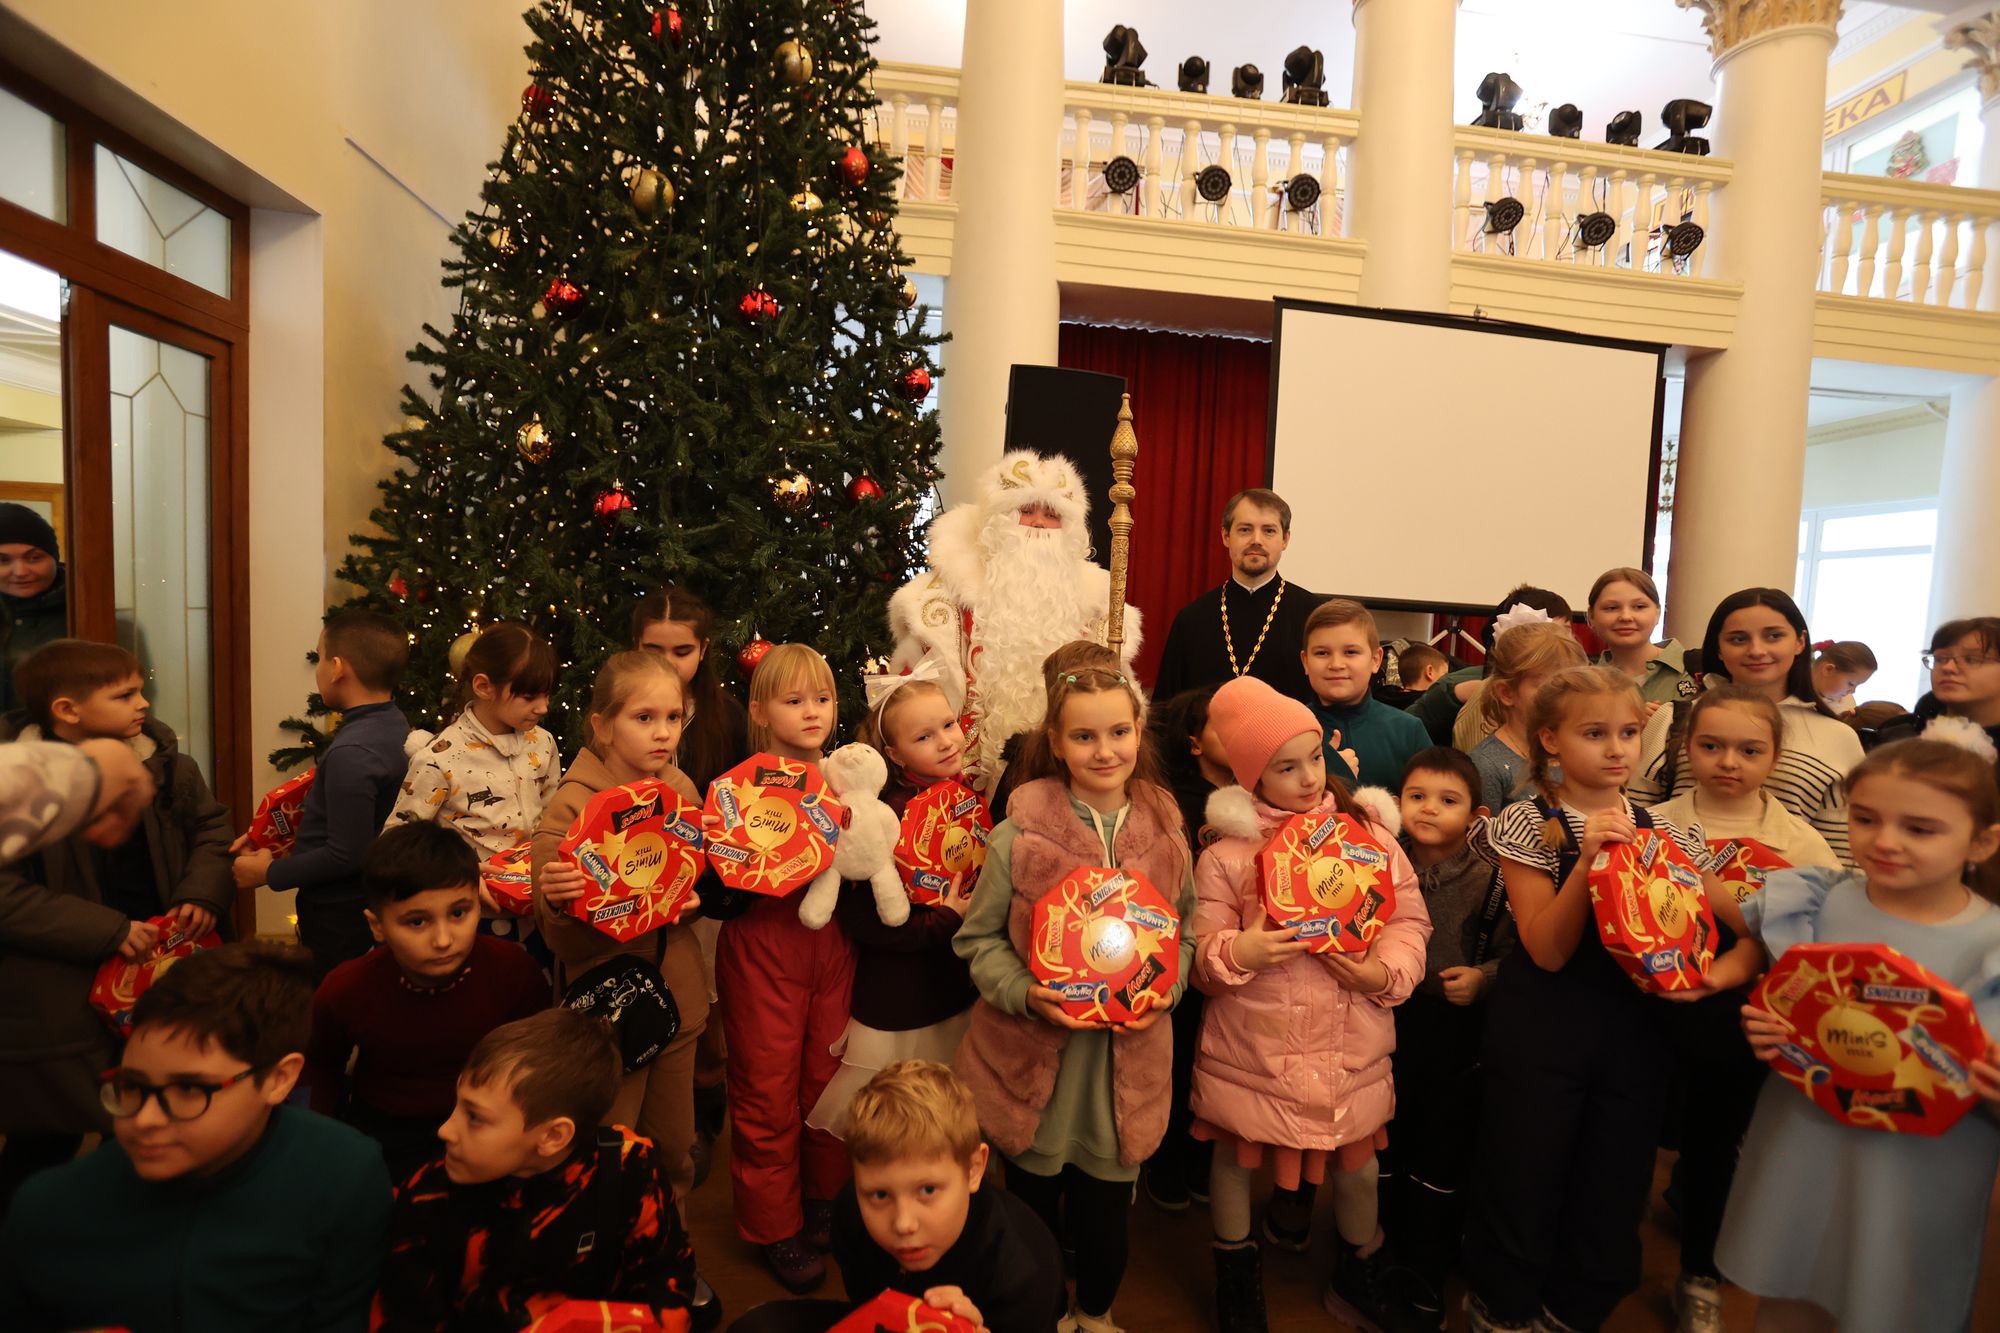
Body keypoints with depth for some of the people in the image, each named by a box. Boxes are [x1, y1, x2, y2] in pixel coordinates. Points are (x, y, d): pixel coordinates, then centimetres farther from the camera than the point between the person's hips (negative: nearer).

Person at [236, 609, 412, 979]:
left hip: (339, 918, -9)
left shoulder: (350, 753, -27)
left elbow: (348, 854, -26)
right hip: (371, 904, 9)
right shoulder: (393, 724, 1)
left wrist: (270, 873, -12)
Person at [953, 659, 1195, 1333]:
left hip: (1128, 1061, 2)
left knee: (1108, 1205, 18)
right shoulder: (1019, 834, -13)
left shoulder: (1166, 834, -3)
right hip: (1032, 1057, -2)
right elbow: (979, 938, -6)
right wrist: (1025, 993, -20)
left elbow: (1185, 932, 6)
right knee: (1034, 1198, 18)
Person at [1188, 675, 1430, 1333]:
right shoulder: (1227, 852, -10)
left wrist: (1385, 972, -17)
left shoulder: (1368, 830, -3)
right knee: (1235, 1152, 16)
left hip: (1350, 1043, 2)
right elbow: (1201, 957, -7)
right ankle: (1236, 1273, 45)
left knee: (1357, 1155, 18)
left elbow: (1409, 918, 0)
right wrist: (1237, 951, -27)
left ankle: (1360, 1275, 49)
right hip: (1252, 1043, -1)